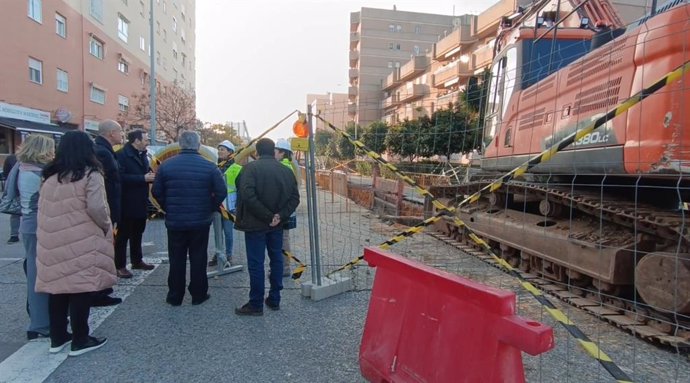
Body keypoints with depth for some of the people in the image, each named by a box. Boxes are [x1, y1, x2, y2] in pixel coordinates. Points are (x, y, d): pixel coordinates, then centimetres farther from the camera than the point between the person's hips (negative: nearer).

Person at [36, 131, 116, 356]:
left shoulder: (51, 176, 12)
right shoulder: (90, 174, -8)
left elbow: (43, 210, 15)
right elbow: (96, 208, -17)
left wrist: (48, 235, 22)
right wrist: (106, 227, -2)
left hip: (53, 242, 6)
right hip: (82, 242, -6)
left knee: (58, 287, 15)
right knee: (81, 289, 3)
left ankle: (57, 338, 26)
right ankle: (80, 341, 12)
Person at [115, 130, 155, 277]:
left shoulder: (142, 155, 13)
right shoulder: (122, 155, -14)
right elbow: (120, 177, -25)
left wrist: (151, 175, -4)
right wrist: (143, 178, -25)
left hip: (140, 202, 8)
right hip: (127, 203, -8)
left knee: (137, 233, 18)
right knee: (123, 234, 0)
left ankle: (137, 261, 29)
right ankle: (119, 266, 9)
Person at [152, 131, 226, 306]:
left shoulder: (166, 165, -4)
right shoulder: (209, 167, -8)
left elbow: (157, 192, 0)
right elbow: (221, 192, -9)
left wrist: (169, 209, 12)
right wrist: (210, 209, 5)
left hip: (175, 221, 1)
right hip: (201, 221, -1)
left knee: (176, 260, 11)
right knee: (198, 259, 9)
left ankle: (175, 296, 21)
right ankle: (198, 295, 18)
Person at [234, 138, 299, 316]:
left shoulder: (251, 168, -9)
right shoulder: (286, 170, 7)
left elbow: (248, 196, -22)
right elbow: (295, 197, 1)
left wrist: (267, 216, -18)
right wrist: (280, 216, -8)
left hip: (256, 223, -5)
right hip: (277, 224, 5)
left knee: (256, 263, 1)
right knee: (276, 259, 14)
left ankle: (256, 304, 8)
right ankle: (274, 299, 22)